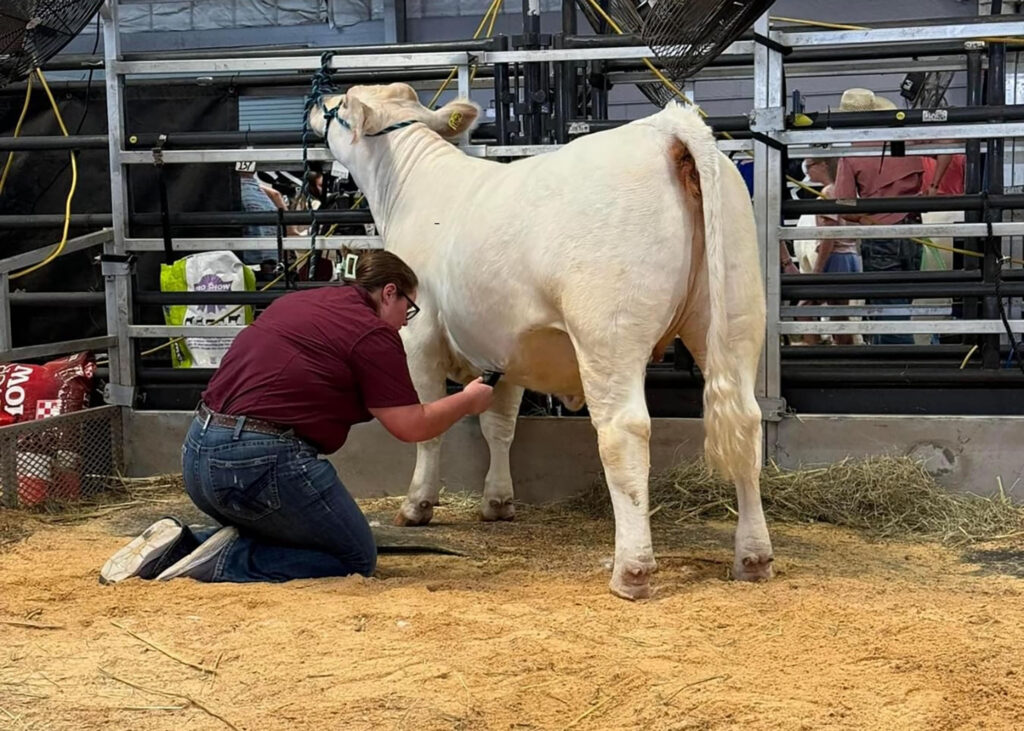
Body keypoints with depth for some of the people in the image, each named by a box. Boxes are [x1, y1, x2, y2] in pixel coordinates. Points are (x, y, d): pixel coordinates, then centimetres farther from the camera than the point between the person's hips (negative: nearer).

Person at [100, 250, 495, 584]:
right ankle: (227, 561, -9)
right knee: (356, 559, 8)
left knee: (268, 530, 32)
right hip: (265, 461, -9)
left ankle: (178, 545, 9)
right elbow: (412, 426, -4)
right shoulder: (373, 333, -5)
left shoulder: (295, 301, 19)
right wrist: (467, 401, 13)